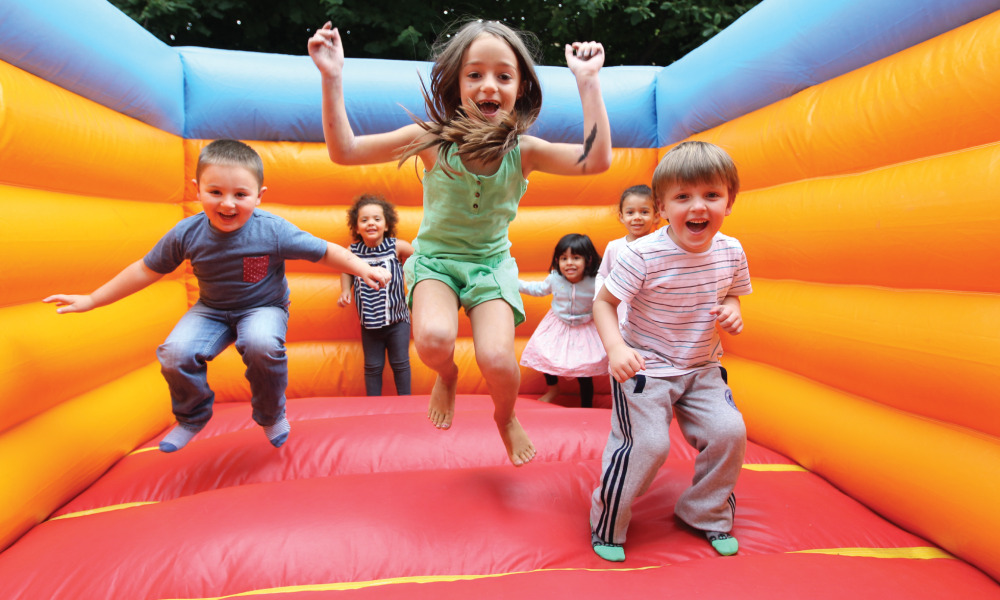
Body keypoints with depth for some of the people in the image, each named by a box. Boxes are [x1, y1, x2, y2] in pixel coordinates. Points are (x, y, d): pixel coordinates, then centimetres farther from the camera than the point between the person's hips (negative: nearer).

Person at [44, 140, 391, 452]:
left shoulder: (274, 232, -23)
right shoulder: (187, 233, -15)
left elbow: (324, 251, -12)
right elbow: (145, 270, -2)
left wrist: (365, 270, -19)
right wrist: (90, 301, 2)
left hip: (263, 307, -3)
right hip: (211, 310, 3)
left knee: (261, 345, -35)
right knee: (175, 354, -23)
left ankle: (271, 415, -3)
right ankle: (192, 417, 12)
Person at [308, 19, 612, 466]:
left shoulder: (523, 151, -12)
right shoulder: (432, 140, -14)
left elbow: (596, 160, -25)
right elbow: (344, 150, -14)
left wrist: (588, 82, -26)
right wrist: (332, 79, -24)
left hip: (491, 262, 1)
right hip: (436, 257, 0)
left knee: (497, 360, -20)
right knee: (433, 340, -30)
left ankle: (506, 417, 19)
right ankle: (447, 376, 13)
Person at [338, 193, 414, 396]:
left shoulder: (397, 246, -10)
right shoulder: (353, 251, -5)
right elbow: (346, 270, 15)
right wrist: (345, 290, 2)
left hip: (398, 320, -1)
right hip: (369, 324, 2)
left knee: (400, 364, 10)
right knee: (372, 366, 10)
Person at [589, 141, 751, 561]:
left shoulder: (731, 252, -5)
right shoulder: (643, 254, -22)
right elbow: (604, 302, -15)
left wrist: (732, 311, -10)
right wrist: (616, 348, -31)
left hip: (702, 368, 6)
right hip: (644, 367, -5)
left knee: (729, 432, -4)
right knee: (647, 444, -11)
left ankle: (708, 515, 24)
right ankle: (606, 526, 15)